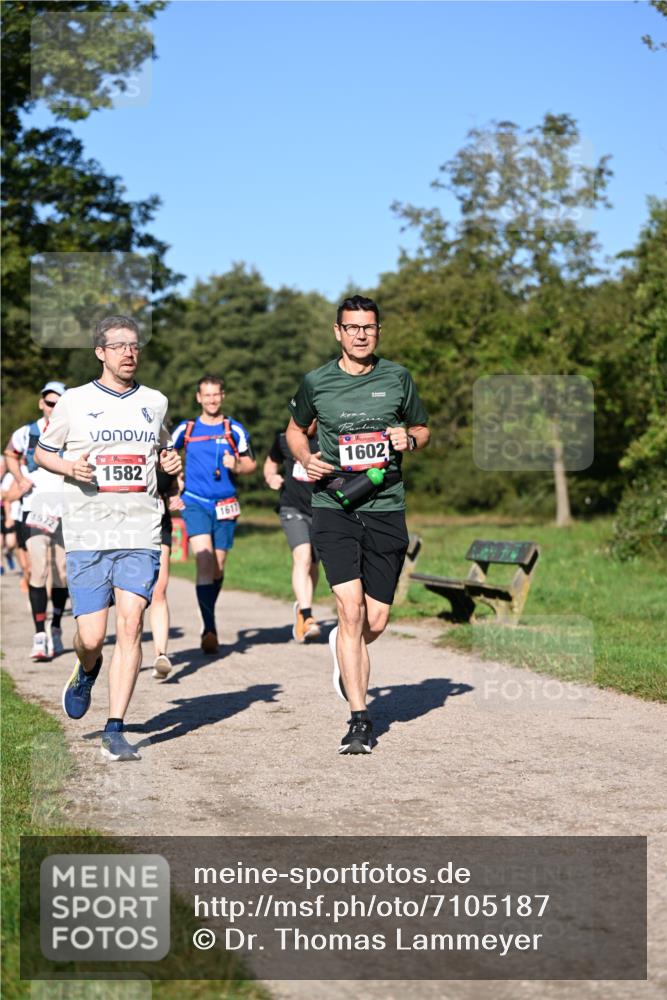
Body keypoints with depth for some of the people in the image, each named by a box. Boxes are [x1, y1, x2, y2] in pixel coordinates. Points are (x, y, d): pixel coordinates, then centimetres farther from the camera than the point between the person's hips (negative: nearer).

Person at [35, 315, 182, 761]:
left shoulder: (155, 402, 11)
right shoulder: (75, 401, 3)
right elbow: (42, 451, 12)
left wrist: (171, 460, 4)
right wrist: (68, 466, -9)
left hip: (141, 533, 1)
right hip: (88, 534, -1)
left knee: (131, 624, -11)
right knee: (91, 636, -2)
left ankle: (115, 731, -5)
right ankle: (87, 673, 36)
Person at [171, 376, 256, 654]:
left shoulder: (235, 430, 6)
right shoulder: (186, 429, 6)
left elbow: (251, 463, 8)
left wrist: (236, 466, -13)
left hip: (225, 505, 2)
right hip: (195, 503, -1)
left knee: (218, 567, 7)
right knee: (204, 560, -19)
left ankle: (209, 621, 29)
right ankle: (209, 628, -21)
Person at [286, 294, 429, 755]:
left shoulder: (397, 378, 6)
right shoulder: (316, 383, 4)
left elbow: (422, 428, 18)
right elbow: (295, 428, 21)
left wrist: (409, 439, -5)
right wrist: (306, 460, 0)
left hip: (386, 509, 2)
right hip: (334, 506, -2)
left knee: (376, 623, 4)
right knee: (351, 610, -15)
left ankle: (344, 652, 41)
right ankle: (360, 718, -9)